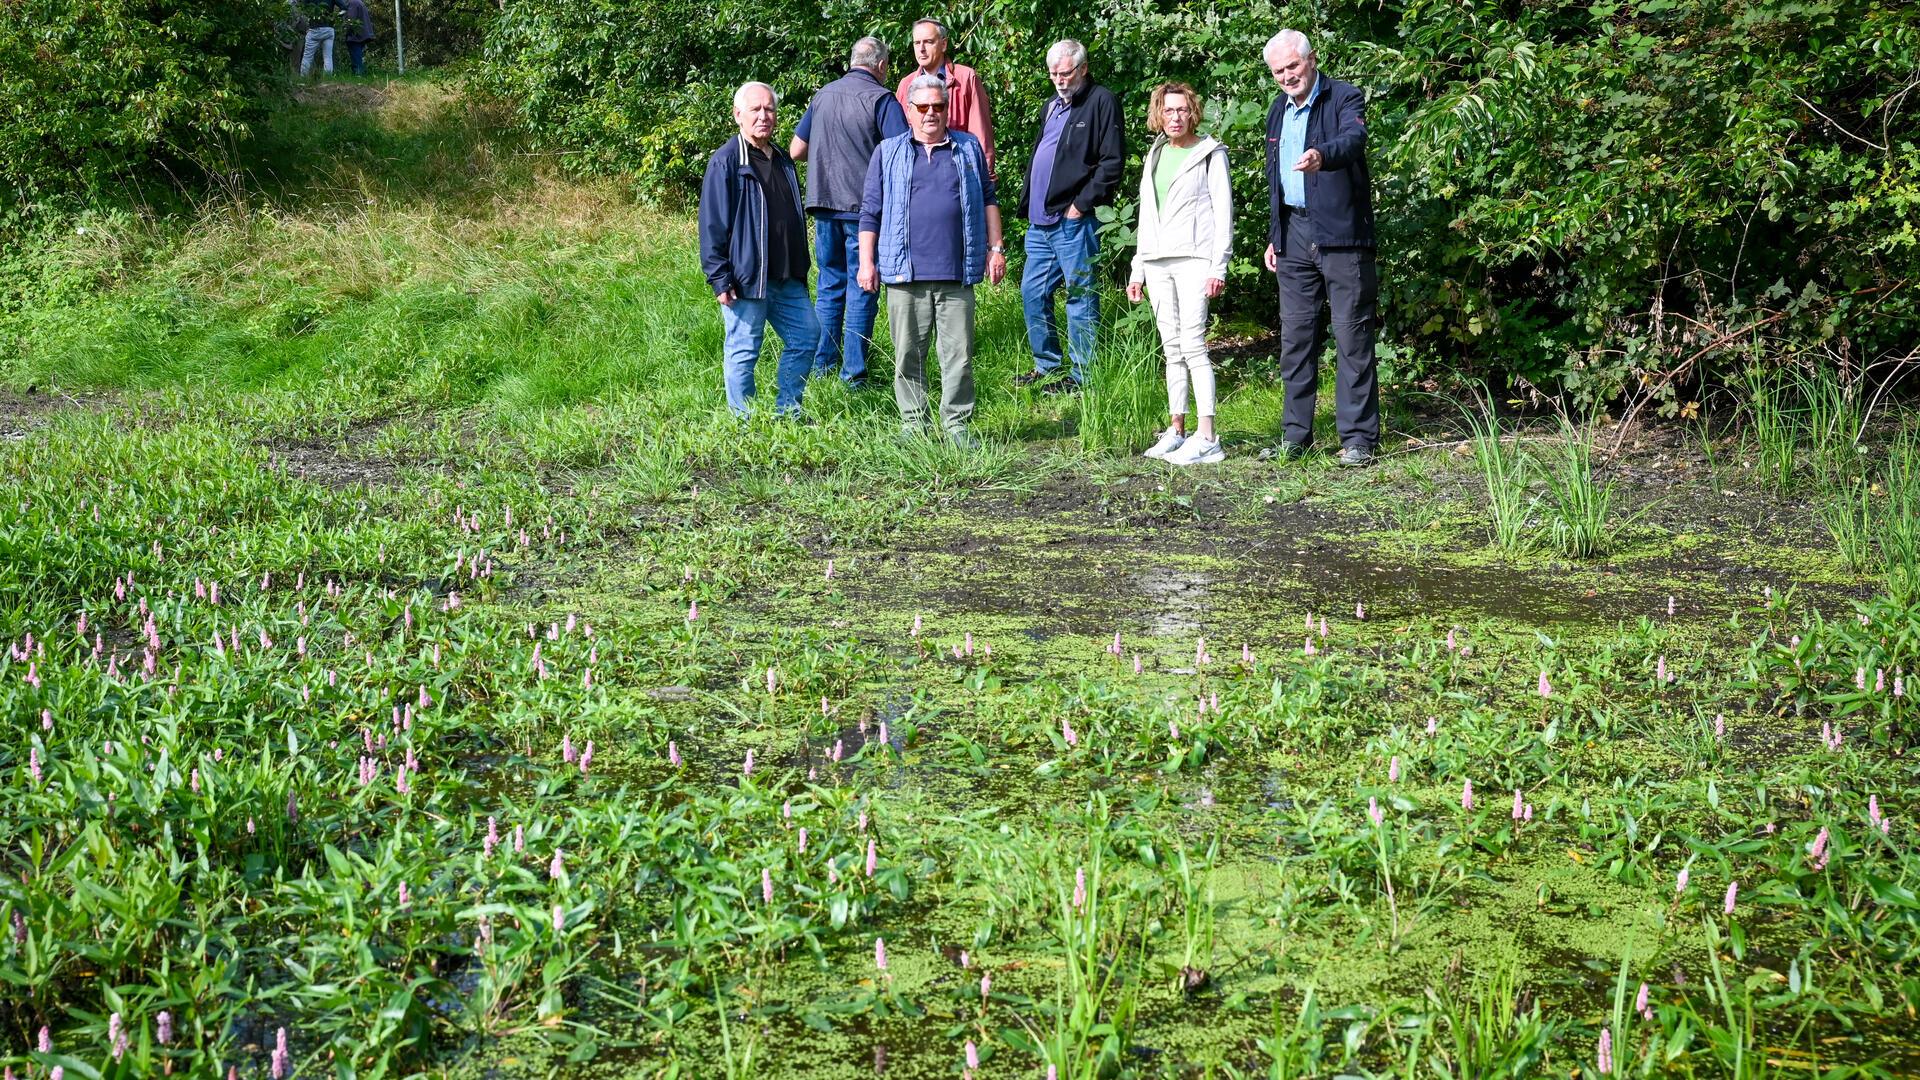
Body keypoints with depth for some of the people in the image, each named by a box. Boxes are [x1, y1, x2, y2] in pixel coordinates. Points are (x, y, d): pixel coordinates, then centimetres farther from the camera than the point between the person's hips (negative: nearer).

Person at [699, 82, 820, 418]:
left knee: (806, 336, 10)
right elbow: (712, 224, -11)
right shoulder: (726, 161, -9)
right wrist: (719, 278, -15)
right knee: (743, 351, 0)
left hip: (786, 278, 8)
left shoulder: (782, 160, 15)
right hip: (746, 277, -8)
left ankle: (786, 412, 22)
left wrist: (801, 268, 21)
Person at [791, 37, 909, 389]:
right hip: (863, 205, -5)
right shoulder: (881, 99, -7)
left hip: (824, 204, 5)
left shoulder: (823, 95, 10)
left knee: (830, 285, 16)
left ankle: (822, 363, 20)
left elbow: (796, 151, 15)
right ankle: (853, 372, 2)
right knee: (861, 289, 1)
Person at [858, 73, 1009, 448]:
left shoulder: (968, 148, 14)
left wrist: (995, 249, 10)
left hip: (957, 275, 1)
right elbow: (870, 211, 10)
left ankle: (957, 424, 8)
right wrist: (866, 262, 3)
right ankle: (913, 424, 13)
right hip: (906, 274, 0)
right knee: (908, 355, 3)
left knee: (959, 354, 0)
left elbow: (988, 200, 18)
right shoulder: (889, 152, 10)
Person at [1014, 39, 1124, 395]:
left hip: (1074, 221, -9)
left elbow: (1111, 163, -13)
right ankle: (1047, 367, 24)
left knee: (1080, 297, -3)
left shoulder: (1101, 102, -6)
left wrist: (1082, 204, -15)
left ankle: (1082, 376, 3)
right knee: (1032, 292, 12)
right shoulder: (1051, 106, 20)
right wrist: (1027, 204, 15)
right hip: (1040, 220, 9)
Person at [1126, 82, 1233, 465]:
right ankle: (1176, 430, 12)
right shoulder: (1155, 156, 19)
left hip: (1194, 260, -6)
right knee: (1172, 349, 8)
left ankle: (1207, 438, -15)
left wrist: (1219, 267, -12)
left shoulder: (1210, 153, 1)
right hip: (1157, 263, 6)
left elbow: (1223, 211, -4)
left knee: (1192, 344, -13)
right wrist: (1138, 269, 18)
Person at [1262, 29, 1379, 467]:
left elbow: (1354, 139, -28)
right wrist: (1274, 236, 20)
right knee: (1295, 336, 8)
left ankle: (1358, 438, 0)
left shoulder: (1346, 98, -6)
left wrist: (1321, 156, -48)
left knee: (1352, 336, -4)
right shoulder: (1278, 111, 15)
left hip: (1341, 234, -6)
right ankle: (1295, 434, 16)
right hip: (1294, 234, 6)